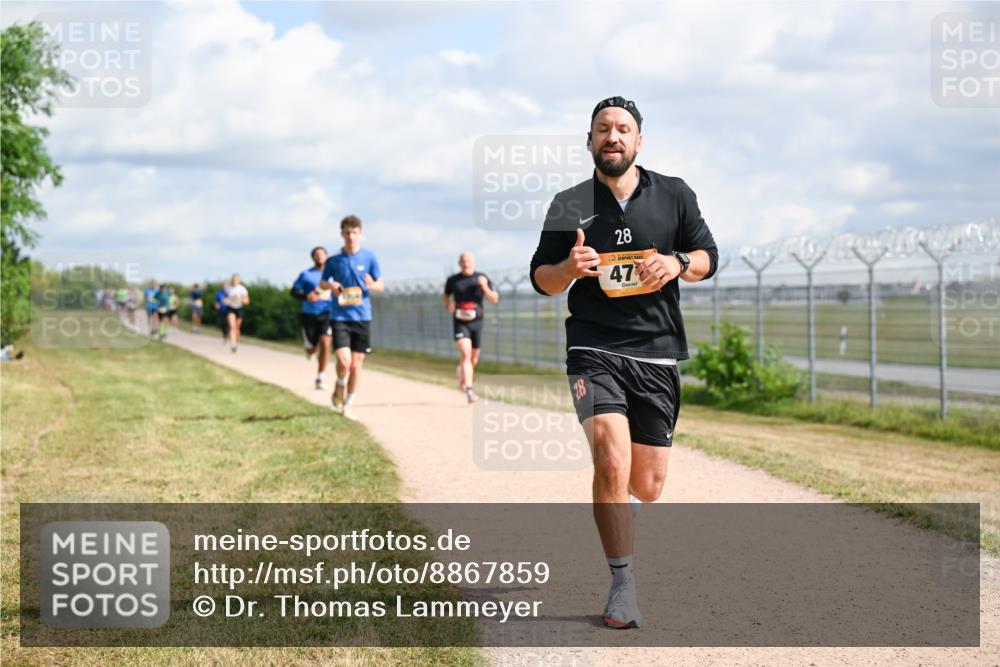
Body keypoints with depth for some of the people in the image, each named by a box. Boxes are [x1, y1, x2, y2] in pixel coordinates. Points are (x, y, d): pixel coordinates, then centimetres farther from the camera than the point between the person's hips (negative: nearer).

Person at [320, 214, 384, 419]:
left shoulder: (369, 257, 1)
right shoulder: (334, 260, 1)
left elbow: (381, 284, 5)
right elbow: (322, 283, 13)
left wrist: (372, 285, -18)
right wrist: (330, 286, -11)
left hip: (362, 317, 1)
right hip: (339, 316, -1)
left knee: (356, 365, 4)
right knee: (344, 361, -17)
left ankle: (347, 405, 20)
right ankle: (339, 387, 15)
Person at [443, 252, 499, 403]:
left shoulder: (482, 278, 2)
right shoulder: (453, 280, 3)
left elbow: (495, 300, 0)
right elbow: (445, 296, 20)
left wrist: (484, 287, -17)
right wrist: (448, 306, -2)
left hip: (476, 322, 2)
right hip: (460, 323, -2)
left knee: (473, 359, 12)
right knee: (465, 354, -20)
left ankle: (462, 380, 41)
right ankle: (469, 390, -27)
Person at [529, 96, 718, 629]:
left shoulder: (674, 195, 8)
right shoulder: (570, 205, 5)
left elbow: (708, 256, 11)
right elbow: (540, 279, 8)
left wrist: (678, 263, -11)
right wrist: (569, 268, -15)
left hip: (657, 355, 2)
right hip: (595, 351, -2)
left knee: (648, 486, 6)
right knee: (612, 461, -23)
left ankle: (615, 526, 42)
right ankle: (622, 585, -11)